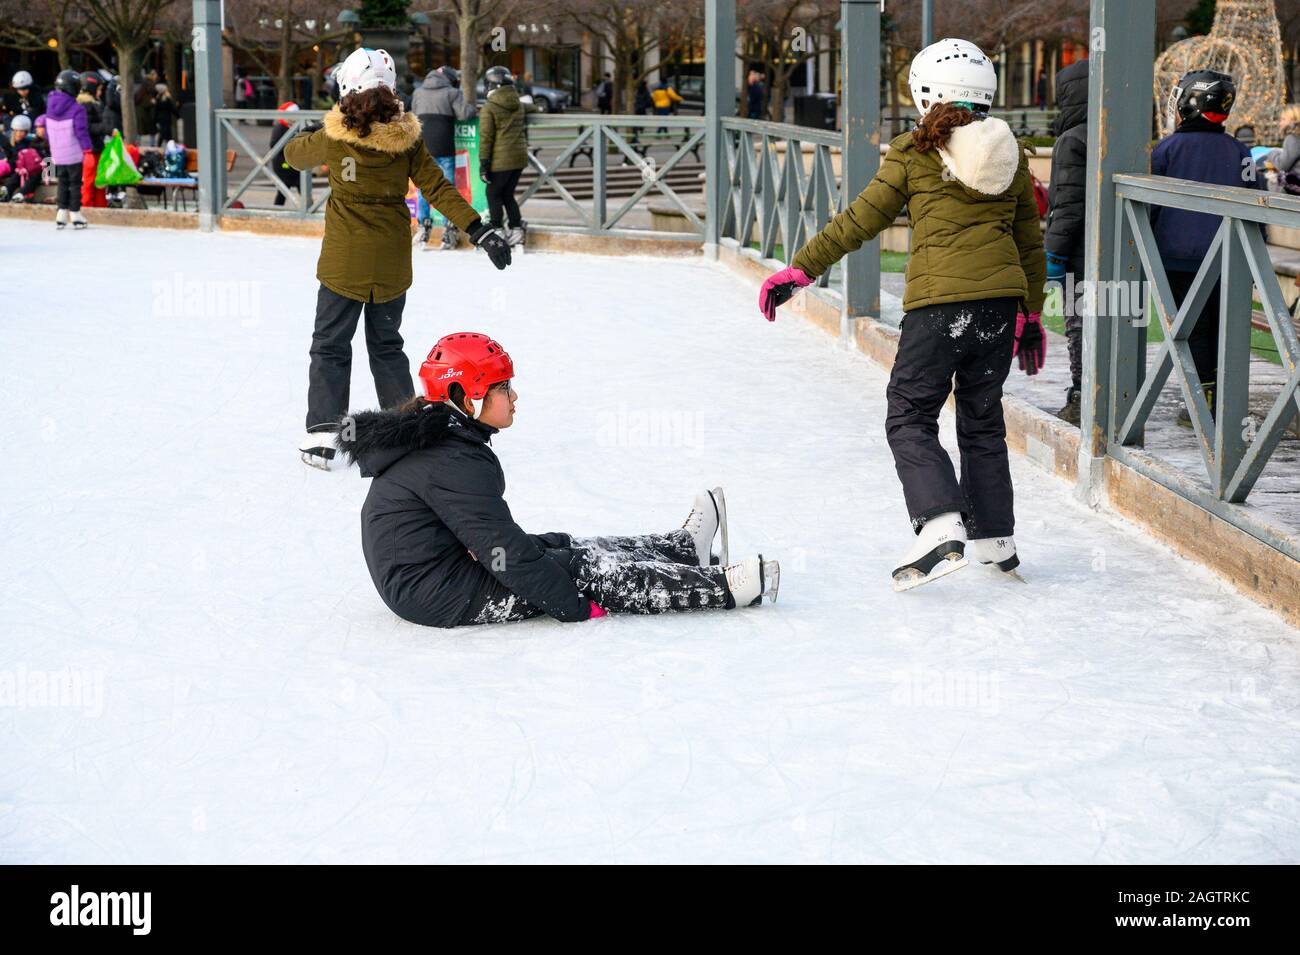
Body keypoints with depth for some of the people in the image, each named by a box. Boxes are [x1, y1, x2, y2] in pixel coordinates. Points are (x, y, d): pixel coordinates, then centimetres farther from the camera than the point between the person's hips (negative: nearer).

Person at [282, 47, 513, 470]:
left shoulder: (334, 137, -11)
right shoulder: (405, 137, -6)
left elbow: (295, 154, 9)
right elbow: (438, 187, -9)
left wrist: (306, 139, 29)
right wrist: (478, 230, -9)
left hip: (344, 261, -3)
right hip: (391, 263, 3)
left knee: (331, 346, 7)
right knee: (387, 344, 18)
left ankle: (321, 435, 1)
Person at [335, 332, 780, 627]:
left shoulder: (433, 440, 10)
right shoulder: (452, 464, -23)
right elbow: (502, 548, -23)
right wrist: (573, 605, -17)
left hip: (418, 579, 10)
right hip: (443, 596, -10)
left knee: (564, 547, 13)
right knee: (588, 569, -7)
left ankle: (684, 548, 26)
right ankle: (722, 587, -2)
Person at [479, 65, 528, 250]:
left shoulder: (490, 107, -11)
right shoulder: (518, 105, 10)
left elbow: (486, 137, -13)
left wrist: (483, 163, -11)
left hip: (501, 159, -7)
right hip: (519, 156, 7)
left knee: (493, 194, 6)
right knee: (508, 195, 16)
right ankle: (516, 231, 13)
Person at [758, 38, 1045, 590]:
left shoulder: (915, 152, -2)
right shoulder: (1009, 152, 11)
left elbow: (861, 222, -2)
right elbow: (1030, 242, 17)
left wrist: (800, 270, 5)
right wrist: (1031, 316, 26)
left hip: (939, 302, -5)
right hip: (1002, 299, 5)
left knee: (910, 419, 2)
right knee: (983, 420, 17)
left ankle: (940, 529, -16)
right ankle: (995, 540, 21)